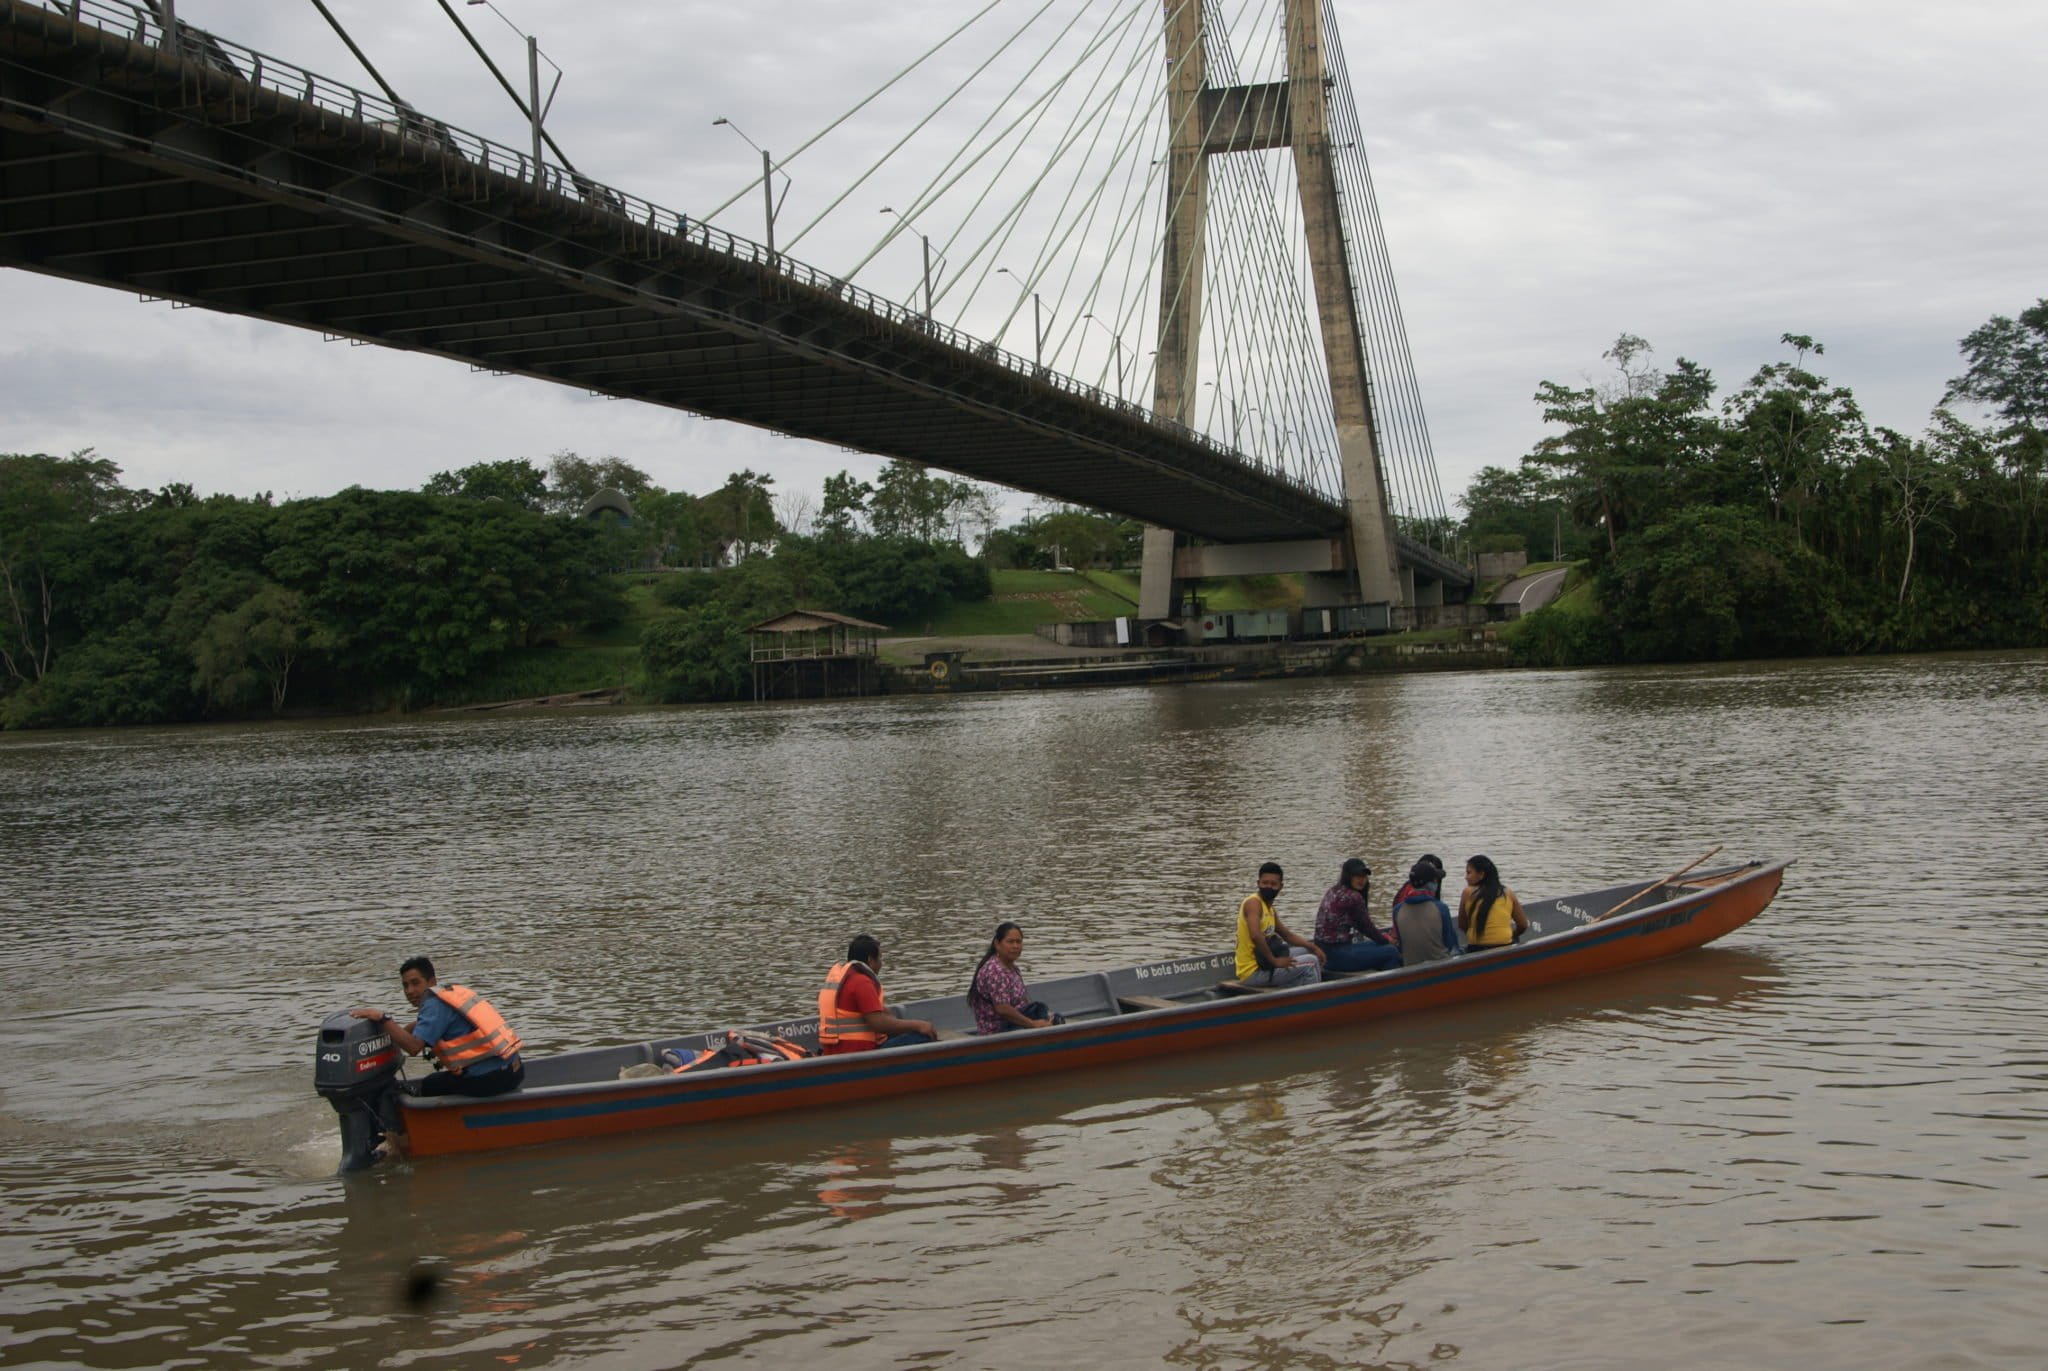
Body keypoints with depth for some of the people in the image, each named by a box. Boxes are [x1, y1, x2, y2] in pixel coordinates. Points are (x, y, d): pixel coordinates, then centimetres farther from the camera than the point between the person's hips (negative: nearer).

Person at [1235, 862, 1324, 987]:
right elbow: (1255, 935, -31)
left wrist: (1312, 947, 11)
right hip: (1253, 972, -10)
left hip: (1263, 965, 10)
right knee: (1310, 962, -9)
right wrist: (1274, 960, -23)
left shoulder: (1269, 908, 14)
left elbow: (1288, 935, 23)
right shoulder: (1253, 903, -16)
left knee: (1306, 952, 23)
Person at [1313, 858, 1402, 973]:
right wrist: (1385, 939, 14)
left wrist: (1383, 937, 20)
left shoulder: (1332, 892, 13)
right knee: (1391, 952, -8)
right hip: (1337, 956, -10)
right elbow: (1366, 927, -3)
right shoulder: (1352, 897, -15)